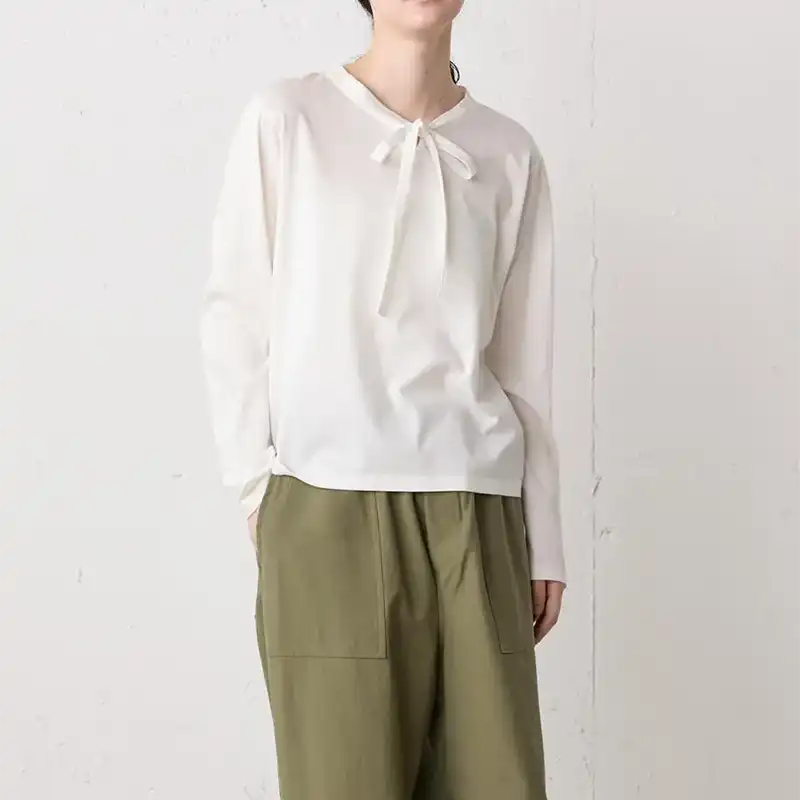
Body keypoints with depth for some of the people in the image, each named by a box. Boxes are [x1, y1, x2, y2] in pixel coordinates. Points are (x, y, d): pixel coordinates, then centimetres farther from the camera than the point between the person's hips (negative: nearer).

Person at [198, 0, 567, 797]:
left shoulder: (510, 155, 8)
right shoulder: (284, 118, 0)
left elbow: (525, 359, 11)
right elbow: (233, 314, 3)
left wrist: (542, 536, 11)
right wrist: (257, 481, -2)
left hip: (474, 507, 3)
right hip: (329, 506, -3)